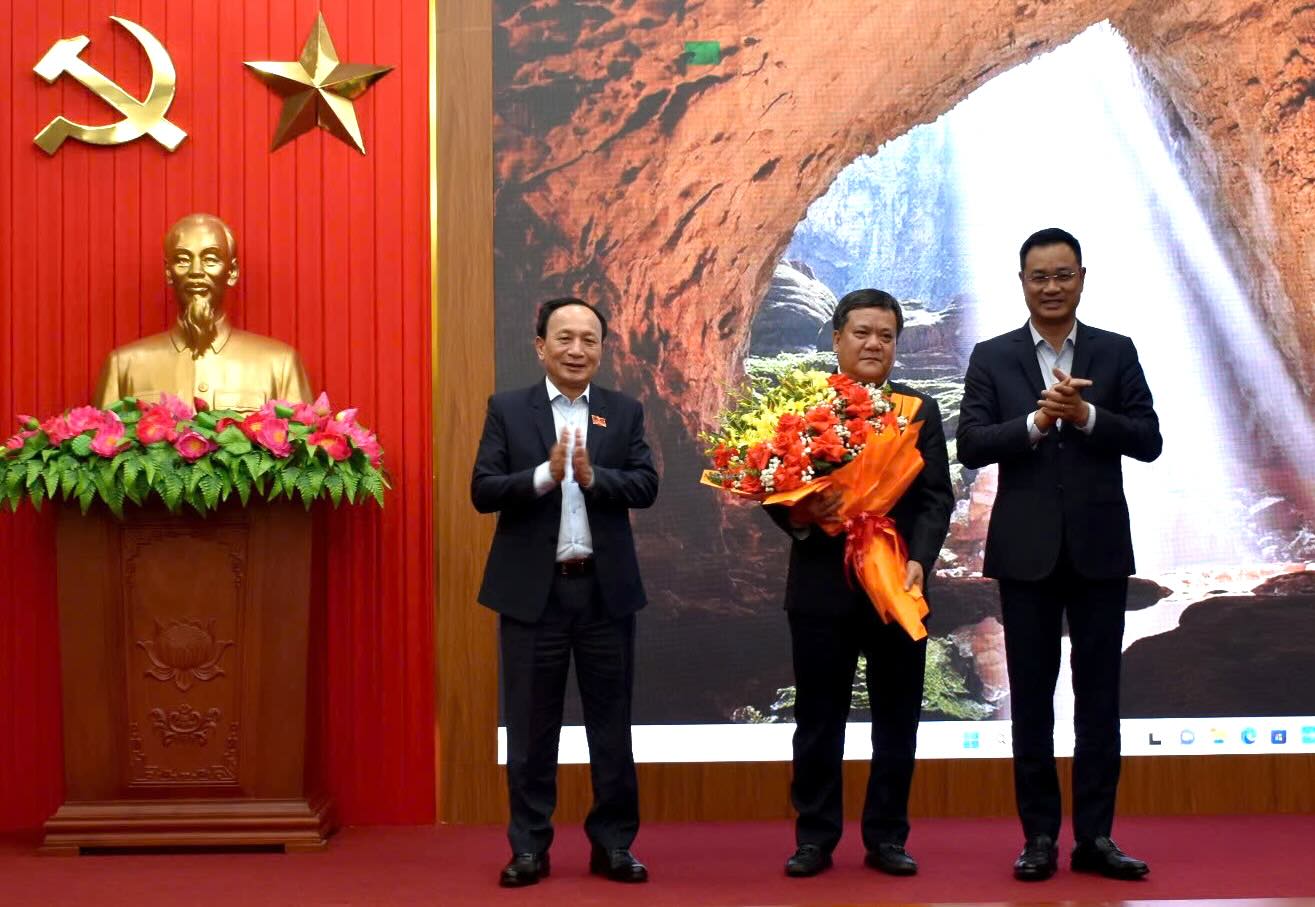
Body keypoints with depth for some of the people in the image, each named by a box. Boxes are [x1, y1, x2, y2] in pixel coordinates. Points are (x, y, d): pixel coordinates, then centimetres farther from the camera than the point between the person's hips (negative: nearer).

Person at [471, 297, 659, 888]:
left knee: (611, 722, 8)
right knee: (531, 725, 7)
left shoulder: (625, 412, 6)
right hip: (532, 589, -1)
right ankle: (529, 846, 17)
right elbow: (483, 491, -7)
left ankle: (613, 843, 19)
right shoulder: (507, 410, 2)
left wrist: (593, 476, -22)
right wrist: (546, 474, -21)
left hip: (605, 588, 1)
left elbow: (646, 485, -5)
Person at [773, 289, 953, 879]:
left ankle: (887, 836, 18)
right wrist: (795, 515, -22)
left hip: (896, 585, 1)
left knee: (896, 719, 7)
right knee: (819, 720, 7)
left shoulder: (920, 411, 8)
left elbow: (936, 497, 1)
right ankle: (815, 836, 17)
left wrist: (919, 560, -14)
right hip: (822, 587, -1)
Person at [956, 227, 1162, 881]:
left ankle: (1095, 836, 12)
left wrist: (1086, 416, -16)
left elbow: (1148, 441, -1)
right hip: (1027, 550, 0)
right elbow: (971, 445, -5)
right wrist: (1036, 422, -19)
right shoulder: (992, 358, 3)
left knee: (1098, 695, 5)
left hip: (1099, 546, 1)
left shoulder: (1116, 353, 5)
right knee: (1031, 698, 6)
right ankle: (1040, 837, 13)